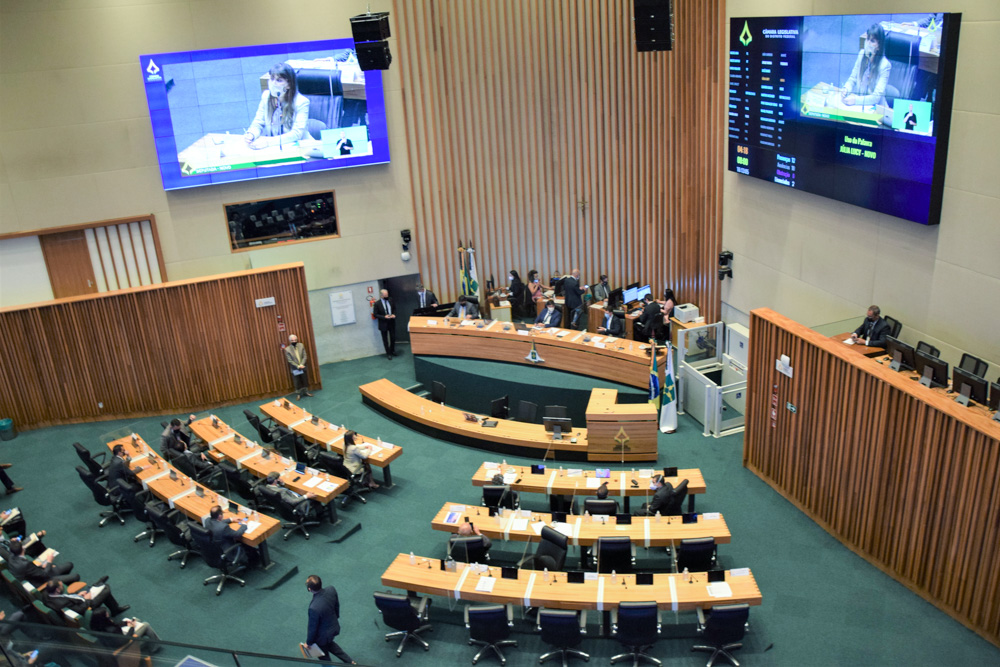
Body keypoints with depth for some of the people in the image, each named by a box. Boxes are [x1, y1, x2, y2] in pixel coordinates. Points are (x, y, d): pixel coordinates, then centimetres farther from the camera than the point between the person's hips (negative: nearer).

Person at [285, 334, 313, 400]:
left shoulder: (301, 345, -5)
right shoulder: (287, 349, -13)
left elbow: (305, 356, -5)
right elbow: (290, 360, -12)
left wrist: (301, 365, -17)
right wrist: (298, 366, -18)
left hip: (303, 367, 3)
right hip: (295, 369, -3)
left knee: (305, 380, 14)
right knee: (297, 382, 6)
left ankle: (306, 392, 32)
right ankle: (299, 394, 22)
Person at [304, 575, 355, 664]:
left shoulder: (314, 608, -41)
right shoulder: (331, 589, -23)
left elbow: (312, 628, -24)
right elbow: (337, 605, -2)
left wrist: (308, 642, -5)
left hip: (323, 635, -6)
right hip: (335, 626, 6)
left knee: (324, 656, 25)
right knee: (329, 644, 36)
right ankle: (350, 662, 44)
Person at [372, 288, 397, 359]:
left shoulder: (390, 300, -1)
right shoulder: (377, 304, -13)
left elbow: (394, 308, 13)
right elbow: (375, 315, -11)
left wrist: (394, 314, -7)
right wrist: (384, 317, -21)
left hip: (391, 322, 4)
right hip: (383, 324, -4)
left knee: (393, 338, 12)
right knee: (385, 340, 7)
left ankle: (392, 351, 35)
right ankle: (388, 353, 20)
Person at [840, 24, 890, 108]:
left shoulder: (885, 65, -15)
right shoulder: (862, 54, 1)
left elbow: (877, 97, -18)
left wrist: (856, 100, -30)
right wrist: (846, 89, -11)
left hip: (874, 107, -5)